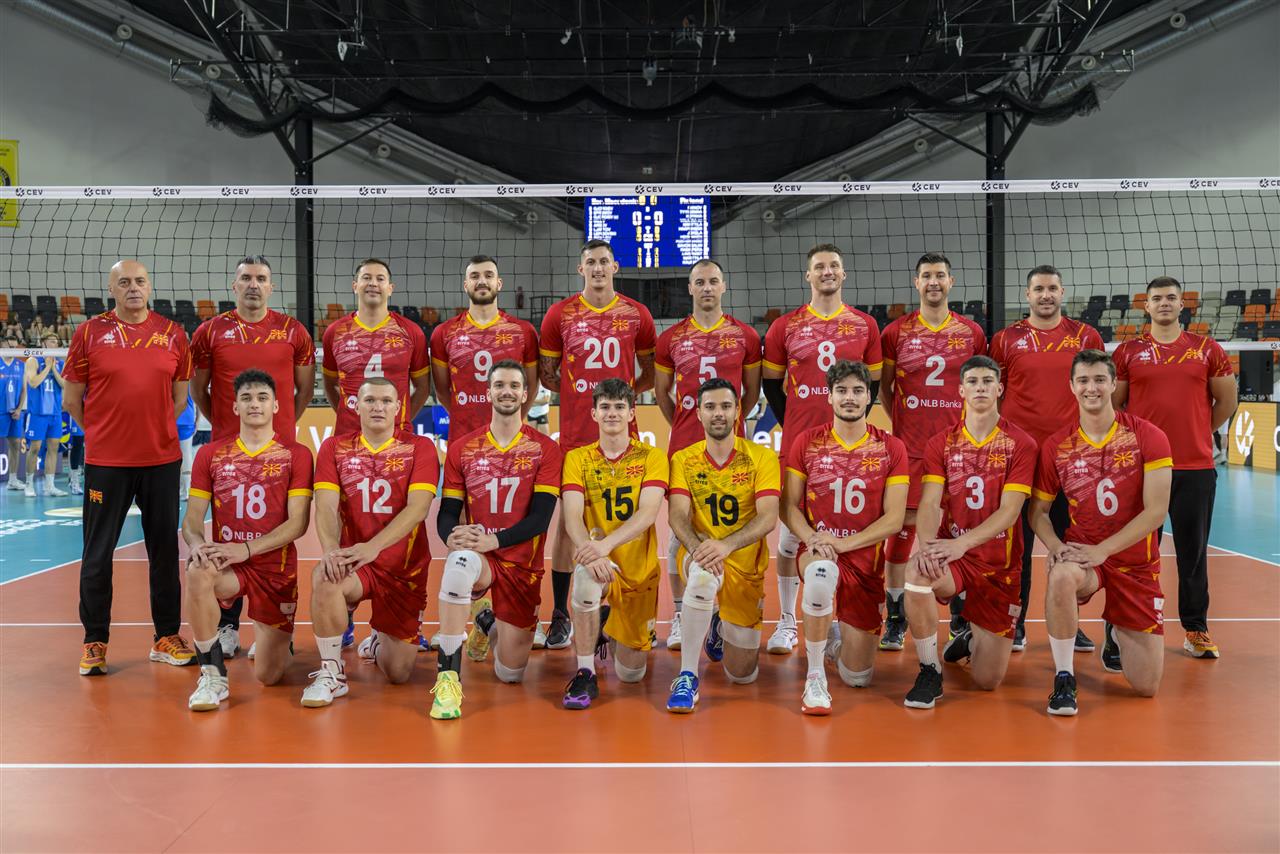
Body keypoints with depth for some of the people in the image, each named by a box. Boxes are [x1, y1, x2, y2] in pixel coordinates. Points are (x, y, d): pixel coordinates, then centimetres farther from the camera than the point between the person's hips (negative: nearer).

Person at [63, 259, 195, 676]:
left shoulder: (173, 334, 4)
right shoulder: (89, 332, 0)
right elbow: (71, 398, 5)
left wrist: (155, 429, 9)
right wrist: (104, 431, 8)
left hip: (162, 459, 2)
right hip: (105, 461, -2)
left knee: (165, 549, 8)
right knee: (98, 553, 5)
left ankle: (167, 637, 19)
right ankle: (95, 642, 17)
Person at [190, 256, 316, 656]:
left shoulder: (293, 331, 4)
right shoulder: (211, 331, 4)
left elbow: (305, 387, 12)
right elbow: (198, 389, 13)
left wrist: (284, 423, 9)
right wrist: (222, 424, 10)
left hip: (281, 449, 0)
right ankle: (227, 626, 15)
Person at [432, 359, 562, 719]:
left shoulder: (545, 450, -1)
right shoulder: (461, 449, 6)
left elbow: (541, 517, -10)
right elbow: (447, 512, 2)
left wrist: (494, 540, -26)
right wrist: (452, 536, -22)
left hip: (522, 565, 0)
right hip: (478, 558, 0)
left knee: (510, 673, 3)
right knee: (460, 561, -40)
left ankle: (488, 622, 39)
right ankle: (448, 678, -30)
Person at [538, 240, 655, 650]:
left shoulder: (636, 314, 6)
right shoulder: (560, 314, 4)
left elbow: (650, 374, 14)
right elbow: (546, 373, 9)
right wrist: (580, 394, 2)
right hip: (575, 433, -1)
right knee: (567, 520, 2)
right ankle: (560, 616, 10)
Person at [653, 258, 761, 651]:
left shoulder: (746, 336, 5)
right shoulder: (670, 338, 6)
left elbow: (752, 391, 14)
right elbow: (661, 392, 16)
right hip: (683, 446, 0)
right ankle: (679, 613, 12)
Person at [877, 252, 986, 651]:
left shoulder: (972, 332, 7)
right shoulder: (896, 332, 3)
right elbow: (884, 386, 9)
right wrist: (901, 422, 0)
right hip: (909, 446, -1)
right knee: (902, 526, -1)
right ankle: (895, 618, 8)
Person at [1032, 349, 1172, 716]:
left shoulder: (1148, 437, -9)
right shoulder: (1055, 446, -2)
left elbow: (1156, 510, -14)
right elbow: (1038, 511, 4)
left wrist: (1101, 550, -22)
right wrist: (1056, 546, -17)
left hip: (1135, 561, 0)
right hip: (1081, 553, 0)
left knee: (1146, 685, -2)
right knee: (1062, 576, -40)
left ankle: (1116, 632, 34)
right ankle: (1064, 677, -19)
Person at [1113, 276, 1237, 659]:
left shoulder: (1208, 350, 6)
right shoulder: (1128, 352, 4)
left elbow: (1226, 401, 14)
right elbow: (1112, 405, 9)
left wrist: (1198, 432, 11)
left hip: (1196, 468, 0)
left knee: (1193, 552, 6)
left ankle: (1196, 631, 16)